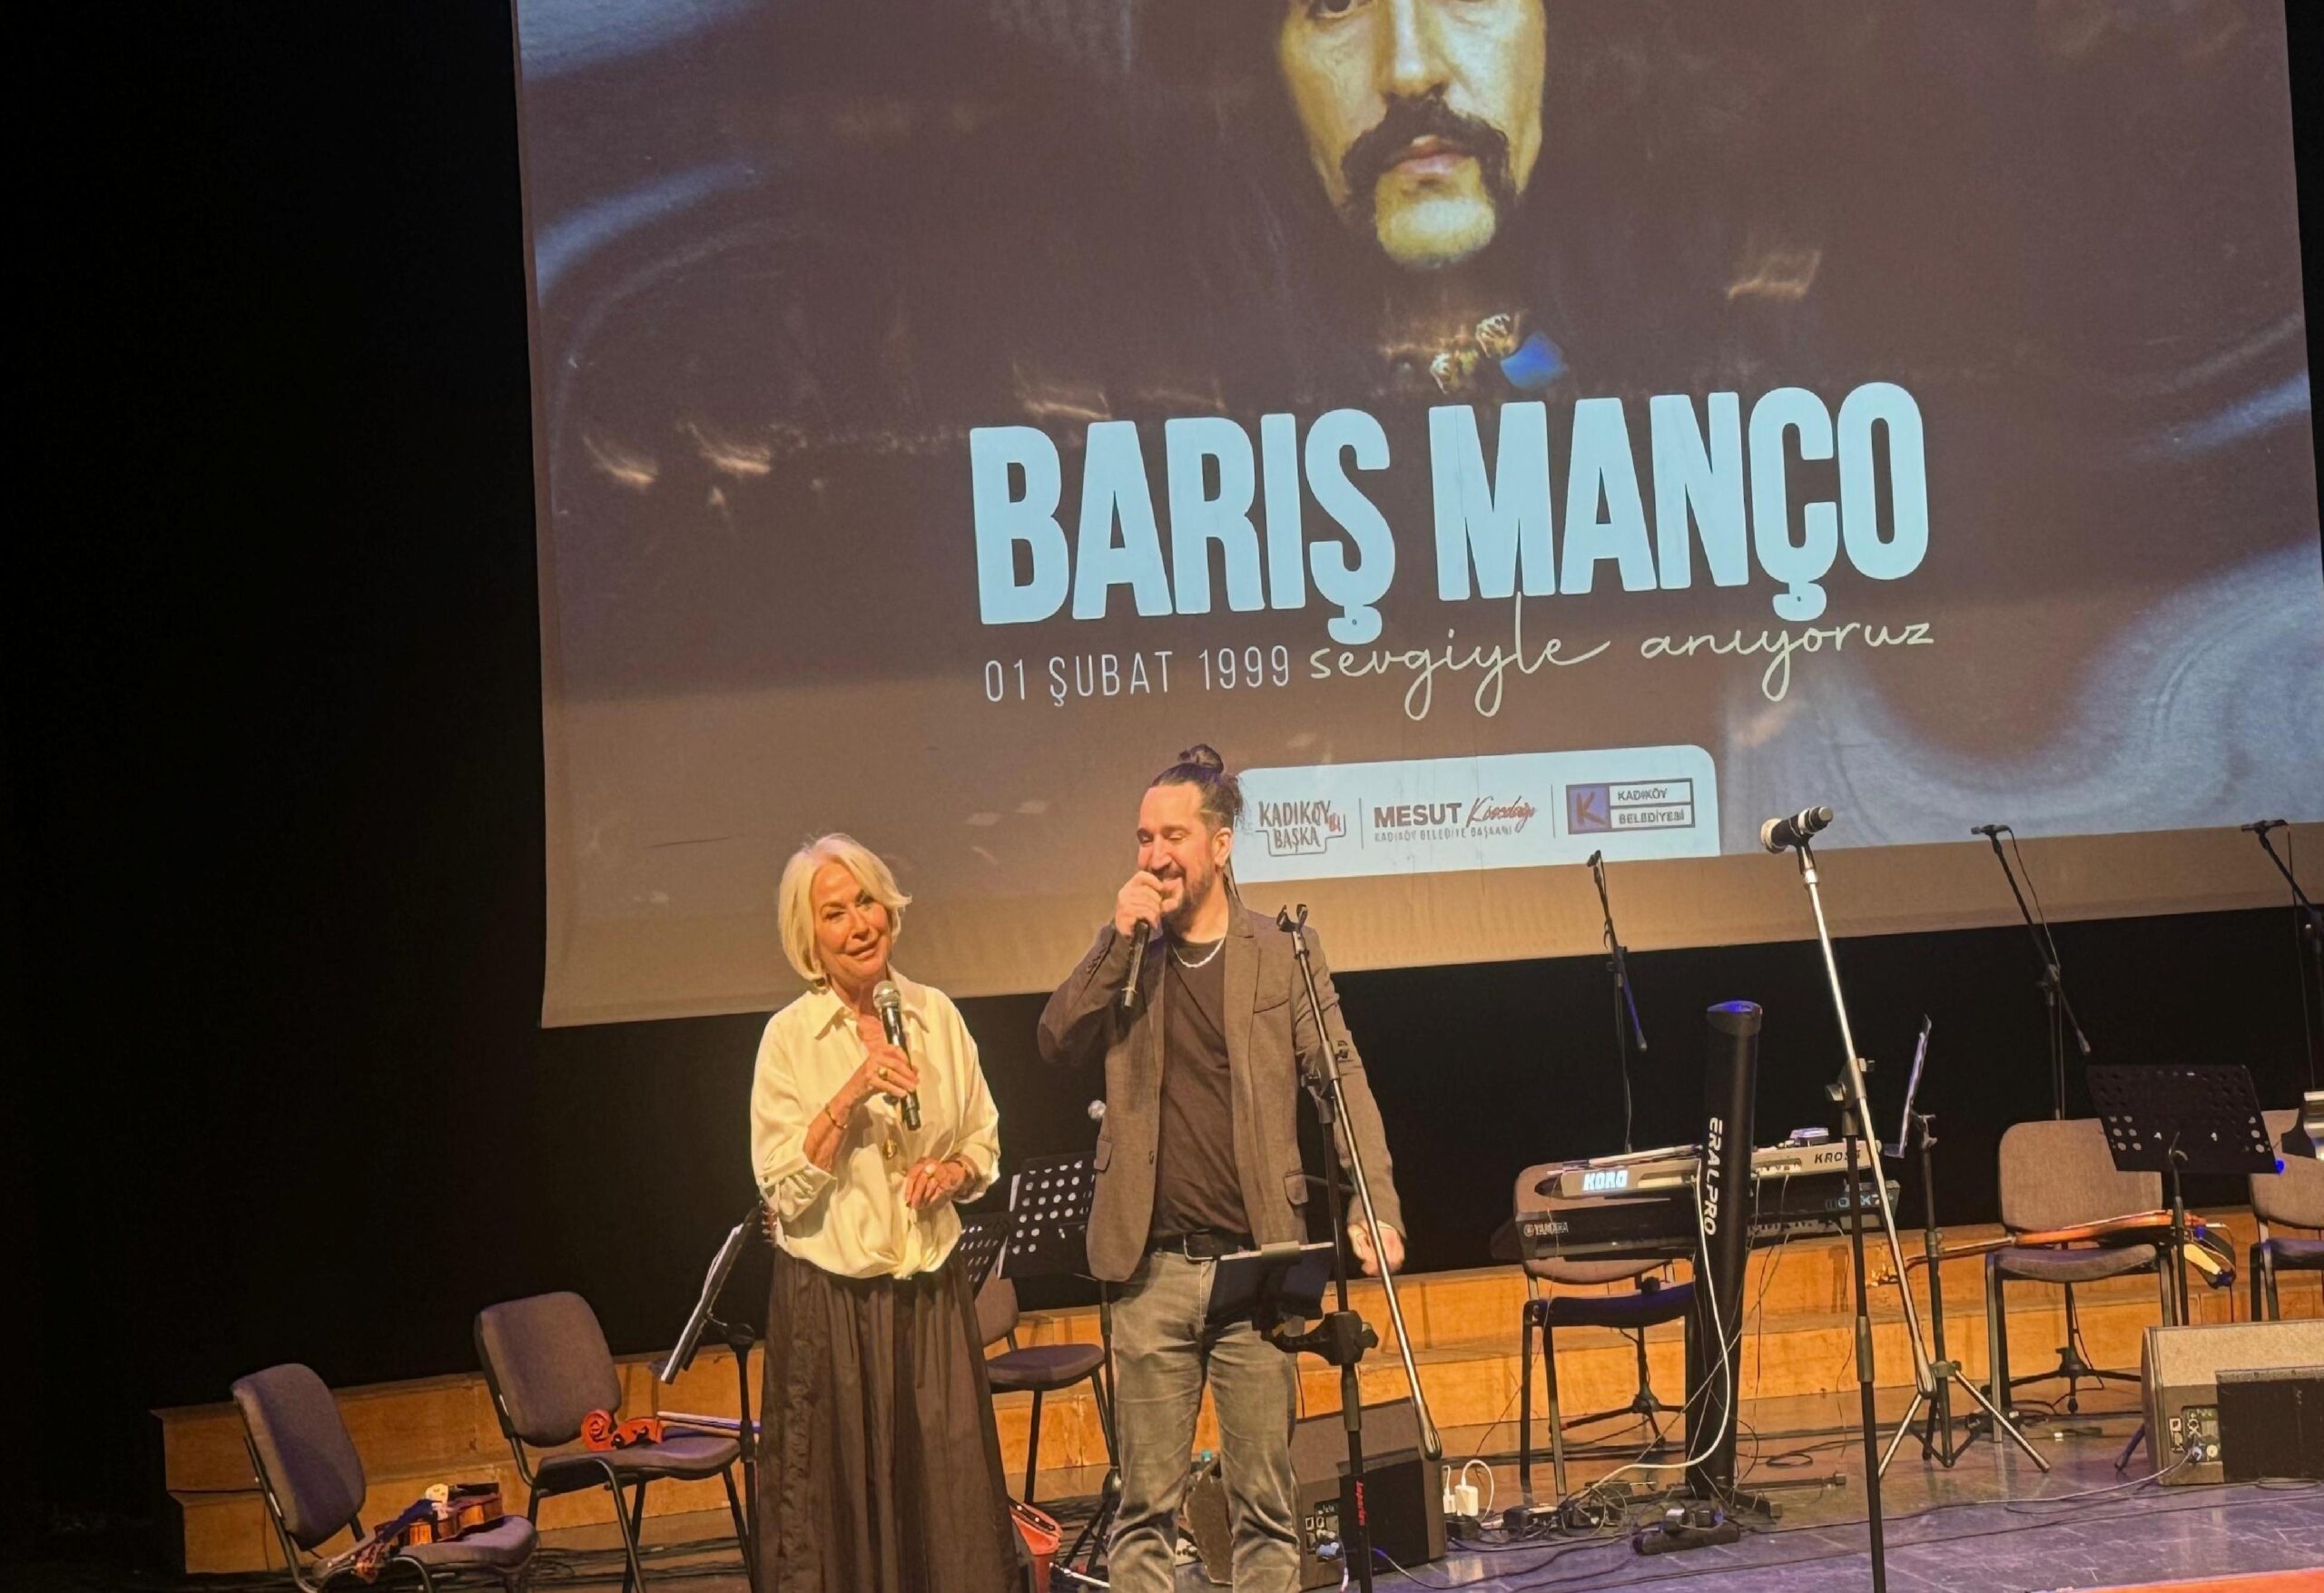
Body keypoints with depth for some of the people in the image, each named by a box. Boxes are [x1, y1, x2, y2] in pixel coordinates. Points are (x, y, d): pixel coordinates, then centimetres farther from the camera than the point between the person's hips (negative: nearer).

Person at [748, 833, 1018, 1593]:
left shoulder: (936, 1015, 4)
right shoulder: (789, 1037, -5)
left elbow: (984, 1144, 13)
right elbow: (784, 1190, -11)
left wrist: (954, 1173, -8)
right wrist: (851, 1095, -20)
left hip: (932, 1292, 3)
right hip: (831, 1299, -3)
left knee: (950, 1506, 5)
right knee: (841, 1510, 2)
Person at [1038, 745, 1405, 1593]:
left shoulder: (1284, 953, 3)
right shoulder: (1123, 957, 10)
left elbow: (1343, 1079, -2)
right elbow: (1057, 1042, -2)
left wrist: (1375, 1206, -14)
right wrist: (1119, 942, -10)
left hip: (1256, 1262, -1)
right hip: (1153, 1268, 1)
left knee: (1266, 1502, 4)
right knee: (1146, 1504, 4)